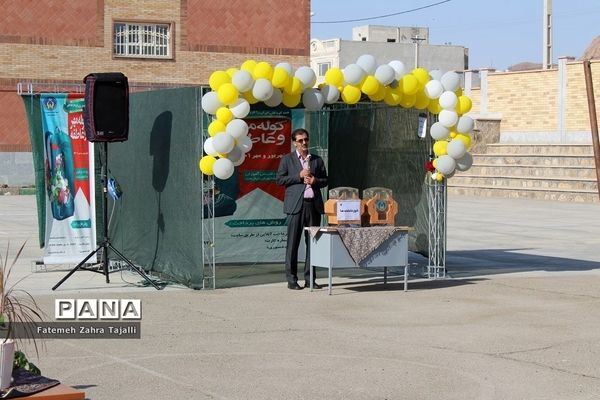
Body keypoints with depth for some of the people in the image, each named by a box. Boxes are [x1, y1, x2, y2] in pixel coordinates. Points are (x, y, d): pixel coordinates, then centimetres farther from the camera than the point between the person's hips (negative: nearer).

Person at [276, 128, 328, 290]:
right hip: (296, 205, -3)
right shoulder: (287, 159, 6)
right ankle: (292, 279, 0)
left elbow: (325, 180, 18)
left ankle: (309, 278, 10)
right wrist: (299, 176, -10)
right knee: (293, 242, -4)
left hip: (314, 204, 4)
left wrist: (315, 181, -4)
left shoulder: (317, 160, 16)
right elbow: (280, 179, -1)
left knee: (312, 242, 4)